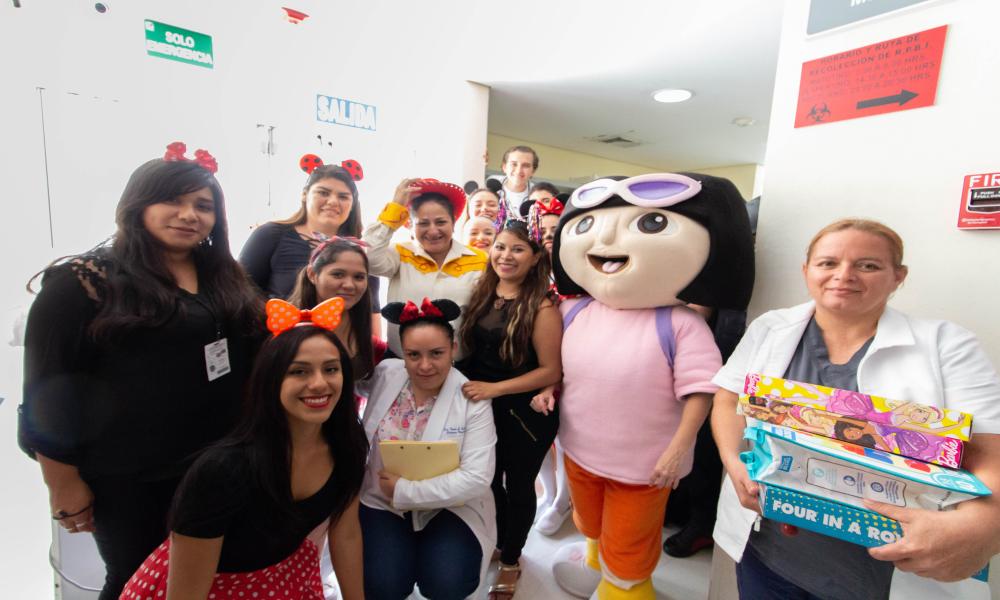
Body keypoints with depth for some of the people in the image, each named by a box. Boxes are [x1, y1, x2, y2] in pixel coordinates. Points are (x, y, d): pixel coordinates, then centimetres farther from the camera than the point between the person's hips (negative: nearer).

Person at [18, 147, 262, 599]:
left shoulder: (226, 279, 4)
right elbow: (48, 390, -10)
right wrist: (64, 485, -7)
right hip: (127, 479, -4)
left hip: (219, 467, 5)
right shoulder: (83, 282, -11)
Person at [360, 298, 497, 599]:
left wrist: (405, 491, -19)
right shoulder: (384, 375, -9)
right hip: (381, 500, 2)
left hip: (449, 504, -1)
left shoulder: (473, 401, -17)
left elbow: (476, 478, -21)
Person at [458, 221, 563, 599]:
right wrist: (467, 384, -3)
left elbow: (551, 370, -19)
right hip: (483, 409, 6)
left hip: (525, 414, -5)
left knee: (518, 485, 16)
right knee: (489, 480, 23)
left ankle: (511, 560, 43)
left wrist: (495, 388, -23)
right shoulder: (482, 295, -2)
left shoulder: (541, 307, -20)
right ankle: (497, 542, 52)